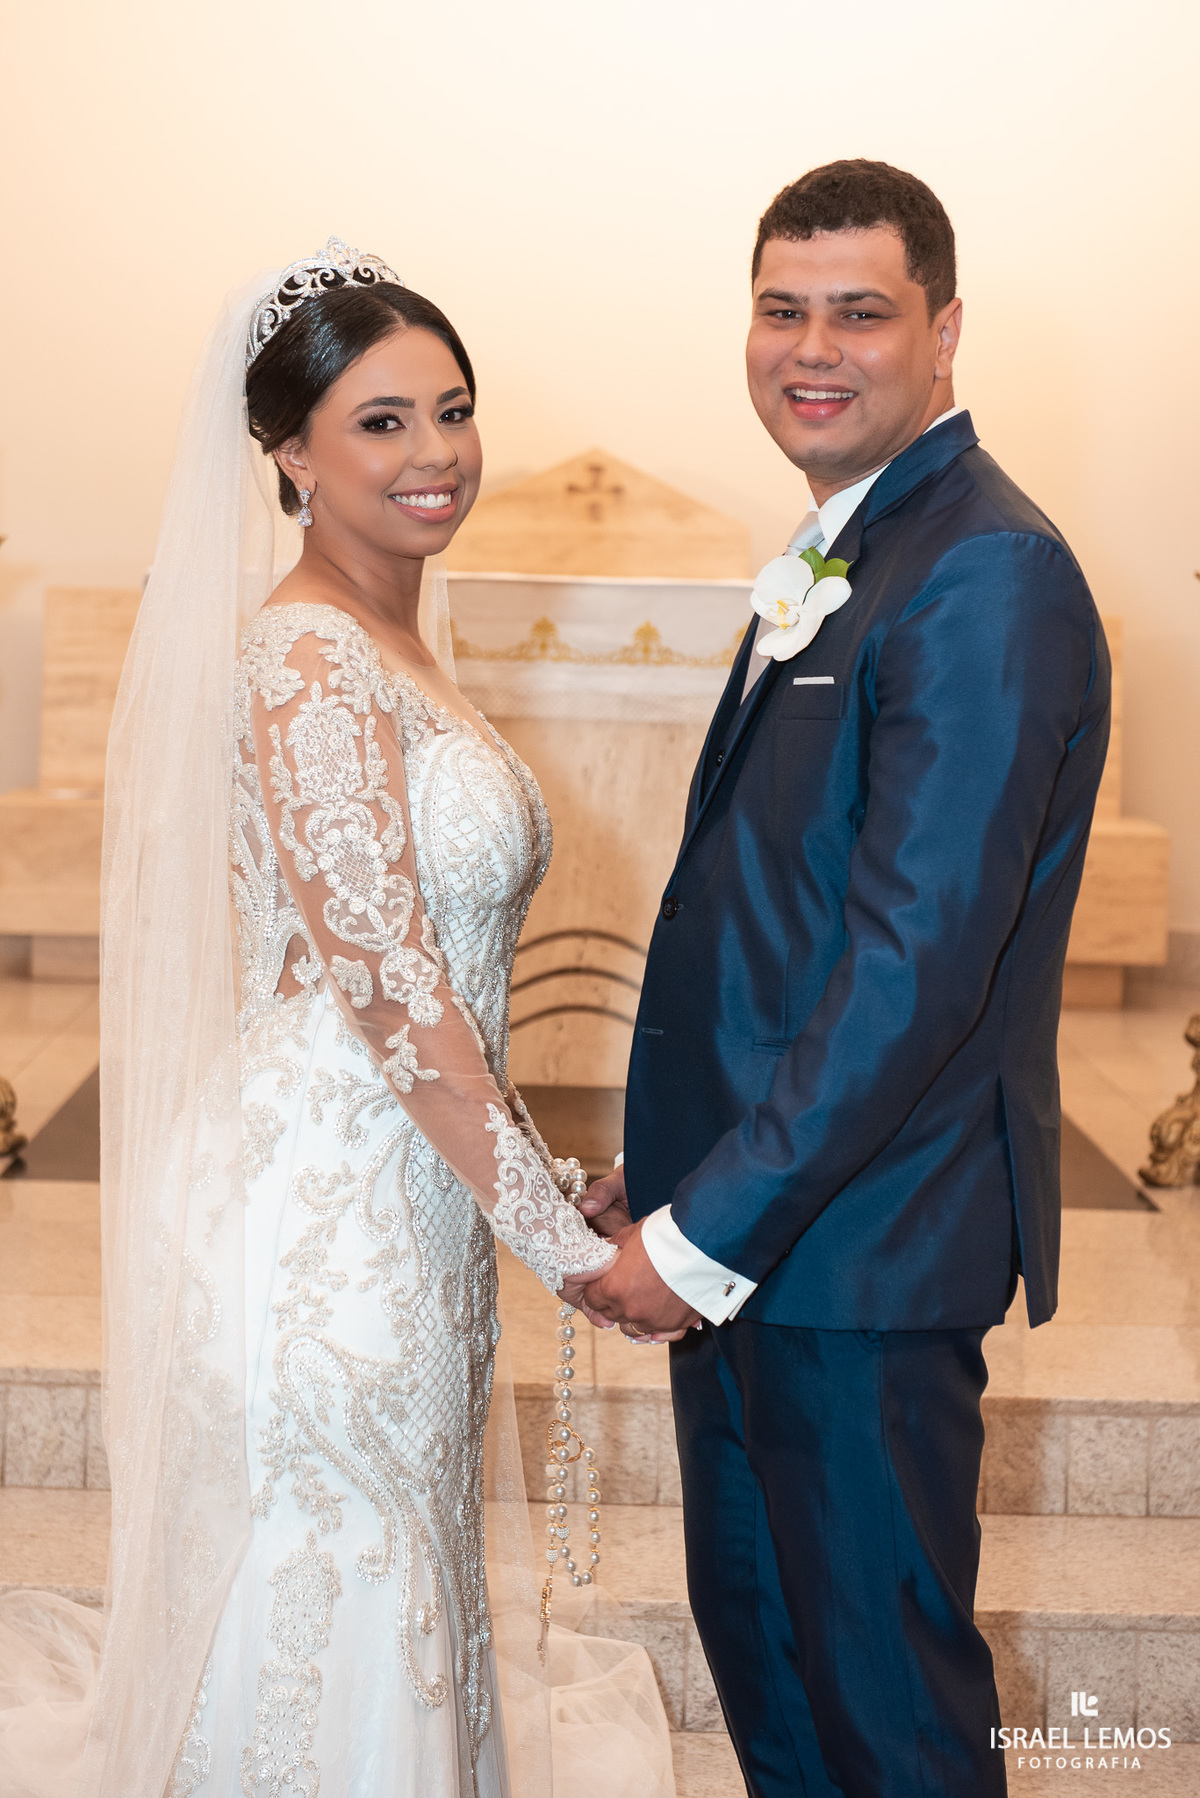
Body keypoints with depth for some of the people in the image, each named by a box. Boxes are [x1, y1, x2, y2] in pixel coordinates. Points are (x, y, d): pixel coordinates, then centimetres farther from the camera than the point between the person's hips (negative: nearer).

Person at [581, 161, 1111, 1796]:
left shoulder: (988, 578, -18)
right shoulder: (836, 555, 13)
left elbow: (919, 958, -24)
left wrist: (707, 1232, -20)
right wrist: (675, 1172, 12)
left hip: (858, 1237, -9)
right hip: (747, 1225, 9)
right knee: (752, 1623, 22)